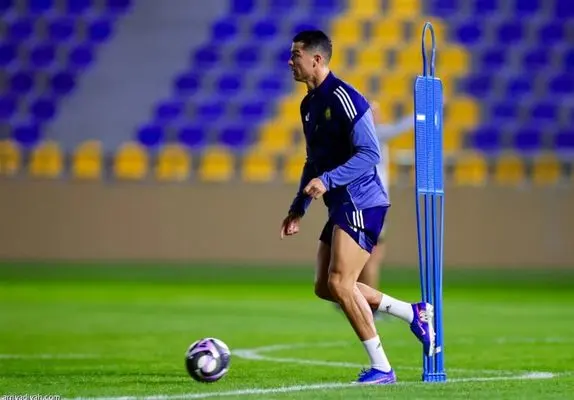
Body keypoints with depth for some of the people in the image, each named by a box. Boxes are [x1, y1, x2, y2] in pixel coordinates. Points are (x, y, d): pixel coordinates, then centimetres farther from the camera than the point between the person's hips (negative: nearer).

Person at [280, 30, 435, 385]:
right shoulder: (309, 104, 15)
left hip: (361, 203, -10)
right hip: (342, 207, 10)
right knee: (325, 287, 9)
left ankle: (382, 368, -7)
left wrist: (327, 181, -26)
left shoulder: (343, 98, -15)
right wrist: (298, 209, 22)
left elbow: (369, 153, -20)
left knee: (339, 282, -15)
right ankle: (415, 313, 18)